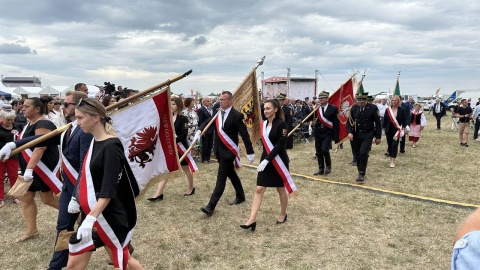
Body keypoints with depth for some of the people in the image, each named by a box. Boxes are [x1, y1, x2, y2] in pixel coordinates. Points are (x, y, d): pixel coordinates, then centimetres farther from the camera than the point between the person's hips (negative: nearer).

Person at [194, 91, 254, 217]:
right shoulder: (218, 113, 6)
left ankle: (210, 207, -7)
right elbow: (207, 122, -2)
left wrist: (250, 153, -14)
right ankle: (240, 196, 38)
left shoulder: (236, 115, -14)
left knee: (221, 178, -6)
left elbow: (244, 135, -14)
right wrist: (199, 131, -24)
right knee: (231, 174, 20)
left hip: (228, 151, -7)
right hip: (219, 150, 7)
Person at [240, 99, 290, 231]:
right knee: (259, 189, -1)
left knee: (281, 189, 12)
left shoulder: (281, 124, -13)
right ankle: (252, 220, -1)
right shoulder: (263, 124, 6)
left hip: (279, 161, -5)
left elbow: (280, 145, -20)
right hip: (265, 160, 5)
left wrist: (267, 159, -24)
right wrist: (264, 159, 10)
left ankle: (283, 214, 33)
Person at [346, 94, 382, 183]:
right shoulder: (353, 108, 1)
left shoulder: (373, 108, -6)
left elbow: (378, 123, -1)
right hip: (356, 135, 4)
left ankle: (362, 174, -8)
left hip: (367, 135, -3)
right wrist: (349, 132, -13)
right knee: (357, 155, 9)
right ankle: (360, 172, 24)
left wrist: (378, 137, -1)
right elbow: (349, 121, 4)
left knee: (363, 154, -17)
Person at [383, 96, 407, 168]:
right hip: (389, 130, 3)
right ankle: (391, 159, 22)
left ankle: (393, 161, -6)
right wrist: (384, 128, 7)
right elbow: (385, 120, 8)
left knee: (394, 145, -9)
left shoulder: (402, 110, -2)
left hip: (397, 130, -3)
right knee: (389, 145, 8)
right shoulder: (387, 110, 3)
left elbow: (404, 120, 1)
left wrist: (403, 129, -8)